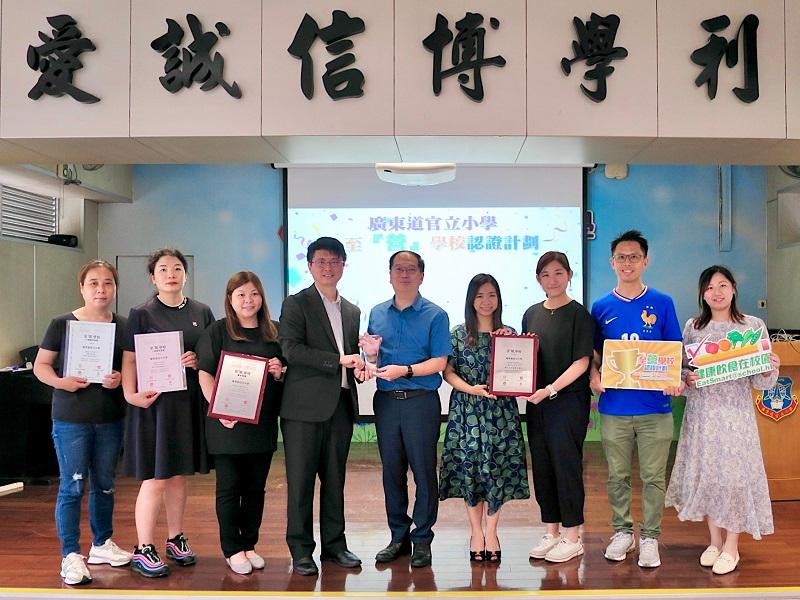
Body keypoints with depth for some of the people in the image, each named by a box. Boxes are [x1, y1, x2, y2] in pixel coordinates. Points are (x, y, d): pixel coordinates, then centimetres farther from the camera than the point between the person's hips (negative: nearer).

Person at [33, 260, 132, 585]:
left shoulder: (123, 326, 3)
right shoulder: (62, 323, -4)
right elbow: (41, 365, -1)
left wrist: (121, 378, -14)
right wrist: (60, 381, -20)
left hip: (111, 418, 3)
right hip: (71, 419, -3)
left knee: (105, 484, 15)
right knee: (72, 486, 0)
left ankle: (102, 544, 31)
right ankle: (71, 555, 10)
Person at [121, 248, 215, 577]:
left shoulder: (201, 312, 9)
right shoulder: (142, 314, -2)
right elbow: (130, 359, -8)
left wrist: (199, 361, -8)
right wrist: (132, 394, -22)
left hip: (190, 401, 4)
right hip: (155, 401, -4)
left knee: (179, 475, 13)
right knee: (155, 479, -2)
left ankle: (176, 539, 26)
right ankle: (143, 550, 9)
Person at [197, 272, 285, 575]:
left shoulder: (273, 332, 9)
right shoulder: (217, 331, -1)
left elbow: (285, 368, 18)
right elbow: (205, 374, -6)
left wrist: (280, 371, -6)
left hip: (263, 423, 4)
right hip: (228, 423, -4)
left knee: (256, 487, 11)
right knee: (229, 488, 5)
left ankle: (249, 544, 25)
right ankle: (232, 549, 17)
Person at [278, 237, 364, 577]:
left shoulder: (352, 312, 18)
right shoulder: (296, 304, 0)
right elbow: (291, 350, -14)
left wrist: (363, 360, -2)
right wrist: (339, 360, -16)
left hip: (341, 404, 5)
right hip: (305, 405, -5)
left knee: (335, 479, 12)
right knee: (301, 479, 1)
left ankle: (334, 544, 23)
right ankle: (301, 550, 12)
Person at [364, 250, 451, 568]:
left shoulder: (435, 315, -2)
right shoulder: (377, 313, 11)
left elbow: (439, 362, -8)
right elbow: (373, 362, 13)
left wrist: (405, 370, -20)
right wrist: (371, 353, -9)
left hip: (421, 401, -4)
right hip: (385, 401, 4)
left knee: (424, 472, 1)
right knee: (392, 471, 10)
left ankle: (422, 539, 14)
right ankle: (399, 536, 22)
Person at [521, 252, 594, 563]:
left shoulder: (578, 314, -5)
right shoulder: (532, 314, 12)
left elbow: (581, 362, -11)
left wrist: (550, 390, -19)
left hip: (568, 400, -5)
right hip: (536, 401, 6)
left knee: (566, 465, -1)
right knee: (542, 466, 10)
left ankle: (572, 537, 12)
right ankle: (551, 532, 23)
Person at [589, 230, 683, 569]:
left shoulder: (662, 304, 1)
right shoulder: (601, 307, 5)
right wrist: (594, 375, -9)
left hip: (654, 405, -1)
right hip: (614, 406, 1)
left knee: (653, 477, 7)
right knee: (618, 476, 12)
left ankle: (650, 537, 21)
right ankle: (621, 531, 28)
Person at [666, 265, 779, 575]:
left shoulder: (754, 326, -1)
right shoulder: (693, 327, 4)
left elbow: (760, 383, 0)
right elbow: (681, 367, 11)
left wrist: (771, 371, -21)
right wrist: (686, 378, -11)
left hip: (735, 413, -2)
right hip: (701, 413, 2)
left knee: (734, 473, 0)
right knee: (704, 472, 7)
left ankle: (731, 548, 17)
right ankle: (715, 540, 26)